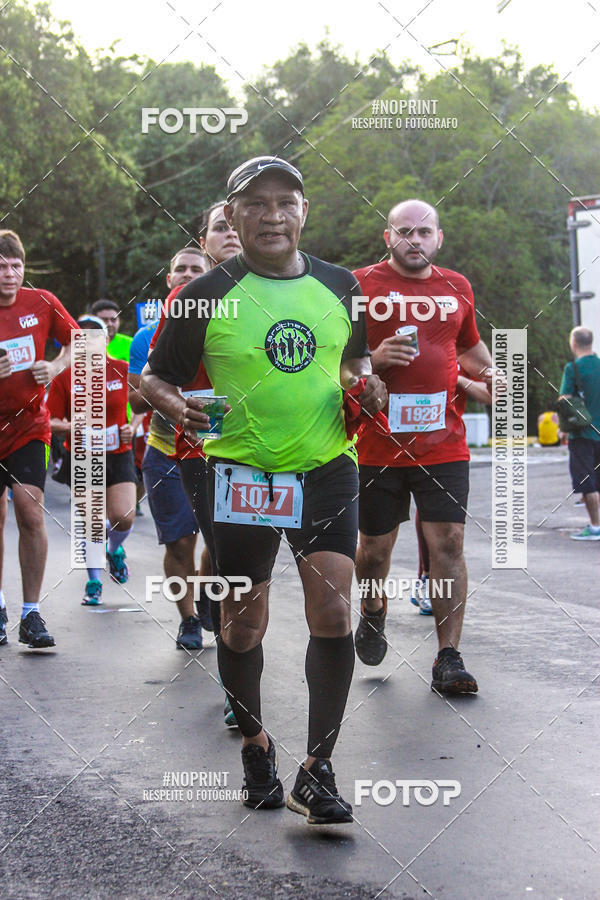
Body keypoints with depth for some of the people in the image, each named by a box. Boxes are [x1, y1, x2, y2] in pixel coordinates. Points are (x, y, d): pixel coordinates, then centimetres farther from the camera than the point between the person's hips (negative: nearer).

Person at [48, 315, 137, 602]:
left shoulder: (123, 370, -3)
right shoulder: (64, 377, -6)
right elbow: (52, 421, -5)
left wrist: (133, 427, -6)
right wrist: (65, 427, -26)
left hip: (118, 454, 0)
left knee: (124, 517, -13)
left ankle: (115, 550, 23)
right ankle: (93, 581, 23)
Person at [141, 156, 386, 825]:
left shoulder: (340, 287, 5)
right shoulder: (207, 295, -4)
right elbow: (154, 375, 3)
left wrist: (366, 384, 0)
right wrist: (177, 406, -19)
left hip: (326, 468, 2)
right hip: (240, 472, -1)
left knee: (332, 611, -11)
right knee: (244, 621, 6)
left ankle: (317, 770, -2)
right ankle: (254, 744, 31)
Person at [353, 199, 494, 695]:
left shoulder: (457, 287, 12)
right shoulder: (361, 285, -1)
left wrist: (491, 373, 7)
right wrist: (373, 359, -18)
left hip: (443, 442, 2)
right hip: (377, 444, -2)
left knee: (448, 542, -6)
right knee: (375, 544, 10)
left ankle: (449, 658, 0)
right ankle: (374, 614, 41)